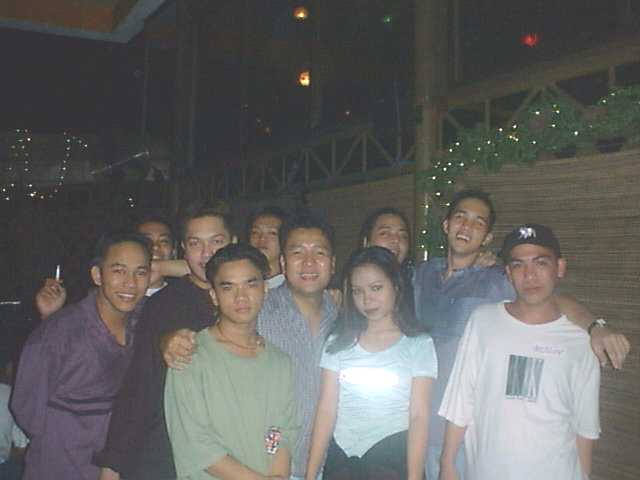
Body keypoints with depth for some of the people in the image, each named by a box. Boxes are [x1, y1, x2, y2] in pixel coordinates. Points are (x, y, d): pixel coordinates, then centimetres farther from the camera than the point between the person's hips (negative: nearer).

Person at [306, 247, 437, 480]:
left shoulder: (419, 344, -2)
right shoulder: (339, 343, 5)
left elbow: (418, 417, -7)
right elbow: (326, 411, 1)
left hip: (393, 457, -2)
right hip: (341, 457, 2)